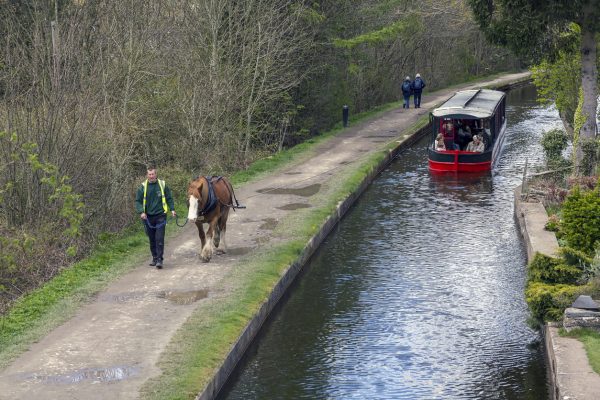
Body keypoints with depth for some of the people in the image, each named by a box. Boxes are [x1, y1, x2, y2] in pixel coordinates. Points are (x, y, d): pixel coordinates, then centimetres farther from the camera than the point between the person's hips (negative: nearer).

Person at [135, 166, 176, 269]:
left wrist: (172, 209, -4)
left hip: (160, 215, -2)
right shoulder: (143, 187, 1)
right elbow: (138, 201, 2)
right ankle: (154, 258, 25)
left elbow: (169, 198, 9)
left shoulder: (162, 185, 1)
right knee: (152, 239, 11)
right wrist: (141, 212, -14)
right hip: (148, 217, 2)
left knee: (159, 239, -10)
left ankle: (159, 259, -10)